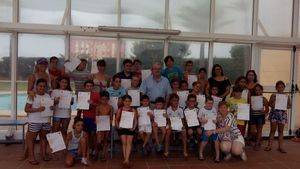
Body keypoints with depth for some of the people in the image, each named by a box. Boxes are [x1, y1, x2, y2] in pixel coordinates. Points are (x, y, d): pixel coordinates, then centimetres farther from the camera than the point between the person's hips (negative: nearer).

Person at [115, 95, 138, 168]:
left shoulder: (133, 110, 10)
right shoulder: (120, 110, 10)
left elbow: (135, 120, 8)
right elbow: (116, 119, 11)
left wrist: (133, 128, -7)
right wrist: (118, 126, -5)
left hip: (130, 128, 0)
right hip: (122, 128, 0)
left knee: (129, 142, -14)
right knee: (124, 142, -9)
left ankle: (126, 160, -18)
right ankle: (126, 159, -3)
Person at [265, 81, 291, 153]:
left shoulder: (286, 96, 4)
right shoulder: (273, 95, 0)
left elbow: (290, 105, 8)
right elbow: (269, 103, 5)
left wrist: (286, 107, -13)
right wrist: (272, 105, -17)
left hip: (282, 114, 1)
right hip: (274, 113, -1)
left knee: (281, 131, 8)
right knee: (273, 130, 3)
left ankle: (280, 146, 15)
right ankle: (269, 145, 10)